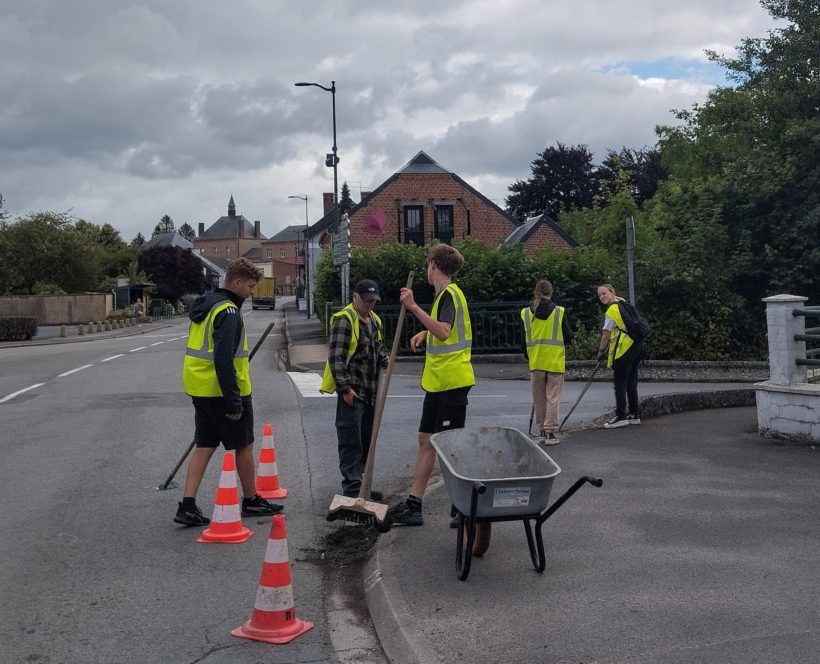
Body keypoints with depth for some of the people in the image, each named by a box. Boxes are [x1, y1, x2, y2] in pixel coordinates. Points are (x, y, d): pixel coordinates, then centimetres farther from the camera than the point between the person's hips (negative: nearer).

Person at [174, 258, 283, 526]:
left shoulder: (205, 306, 12)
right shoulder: (228, 312, -18)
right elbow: (223, 360, -25)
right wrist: (234, 402, -23)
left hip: (200, 390, 9)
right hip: (222, 391, -8)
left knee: (204, 446, 11)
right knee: (244, 445, 8)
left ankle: (187, 505, 5)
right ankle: (251, 501, 21)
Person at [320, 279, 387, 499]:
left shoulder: (375, 321, 16)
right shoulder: (344, 320, -11)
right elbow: (336, 357, -16)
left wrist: (383, 359, 6)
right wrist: (345, 388, -20)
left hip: (370, 390, 9)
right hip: (351, 390, -8)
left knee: (366, 439, 13)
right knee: (350, 440, -6)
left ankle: (359, 483, 23)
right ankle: (352, 487, -2)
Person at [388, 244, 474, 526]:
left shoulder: (449, 294, -14)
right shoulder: (445, 294, 16)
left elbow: (443, 332, -31)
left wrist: (414, 308, -32)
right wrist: (425, 333, 19)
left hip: (452, 383, -10)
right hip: (437, 382, 10)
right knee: (426, 440, 11)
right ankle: (413, 504, 17)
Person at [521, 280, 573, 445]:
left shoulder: (526, 313, -2)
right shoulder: (559, 312, -7)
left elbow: (524, 339, 5)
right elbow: (568, 337, -2)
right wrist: (565, 341, 21)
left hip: (535, 362, 2)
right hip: (555, 361, -2)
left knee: (539, 399, 12)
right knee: (552, 398, 2)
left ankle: (542, 432, 16)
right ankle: (551, 433, -2)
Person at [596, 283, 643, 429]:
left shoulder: (612, 310, -12)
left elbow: (606, 334, -11)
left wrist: (601, 351, -2)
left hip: (624, 349, -9)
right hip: (637, 345, 9)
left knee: (619, 383, -6)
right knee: (631, 382, 14)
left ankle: (620, 416, -8)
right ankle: (634, 415, 19)